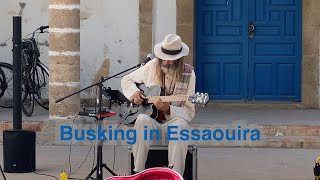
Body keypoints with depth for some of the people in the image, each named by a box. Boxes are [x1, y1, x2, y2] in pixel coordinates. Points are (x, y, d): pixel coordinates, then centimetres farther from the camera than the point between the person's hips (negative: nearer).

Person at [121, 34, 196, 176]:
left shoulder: (188, 74, -5)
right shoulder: (152, 66, 2)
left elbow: (189, 113, -6)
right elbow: (126, 80, 18)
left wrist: (168, 110, -24)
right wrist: (134, 93, -4)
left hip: (171, 120, -1)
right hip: (151, 119, 1)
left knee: (180, 125, -38)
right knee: (142, 119, -35)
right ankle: (138, 173, -30)